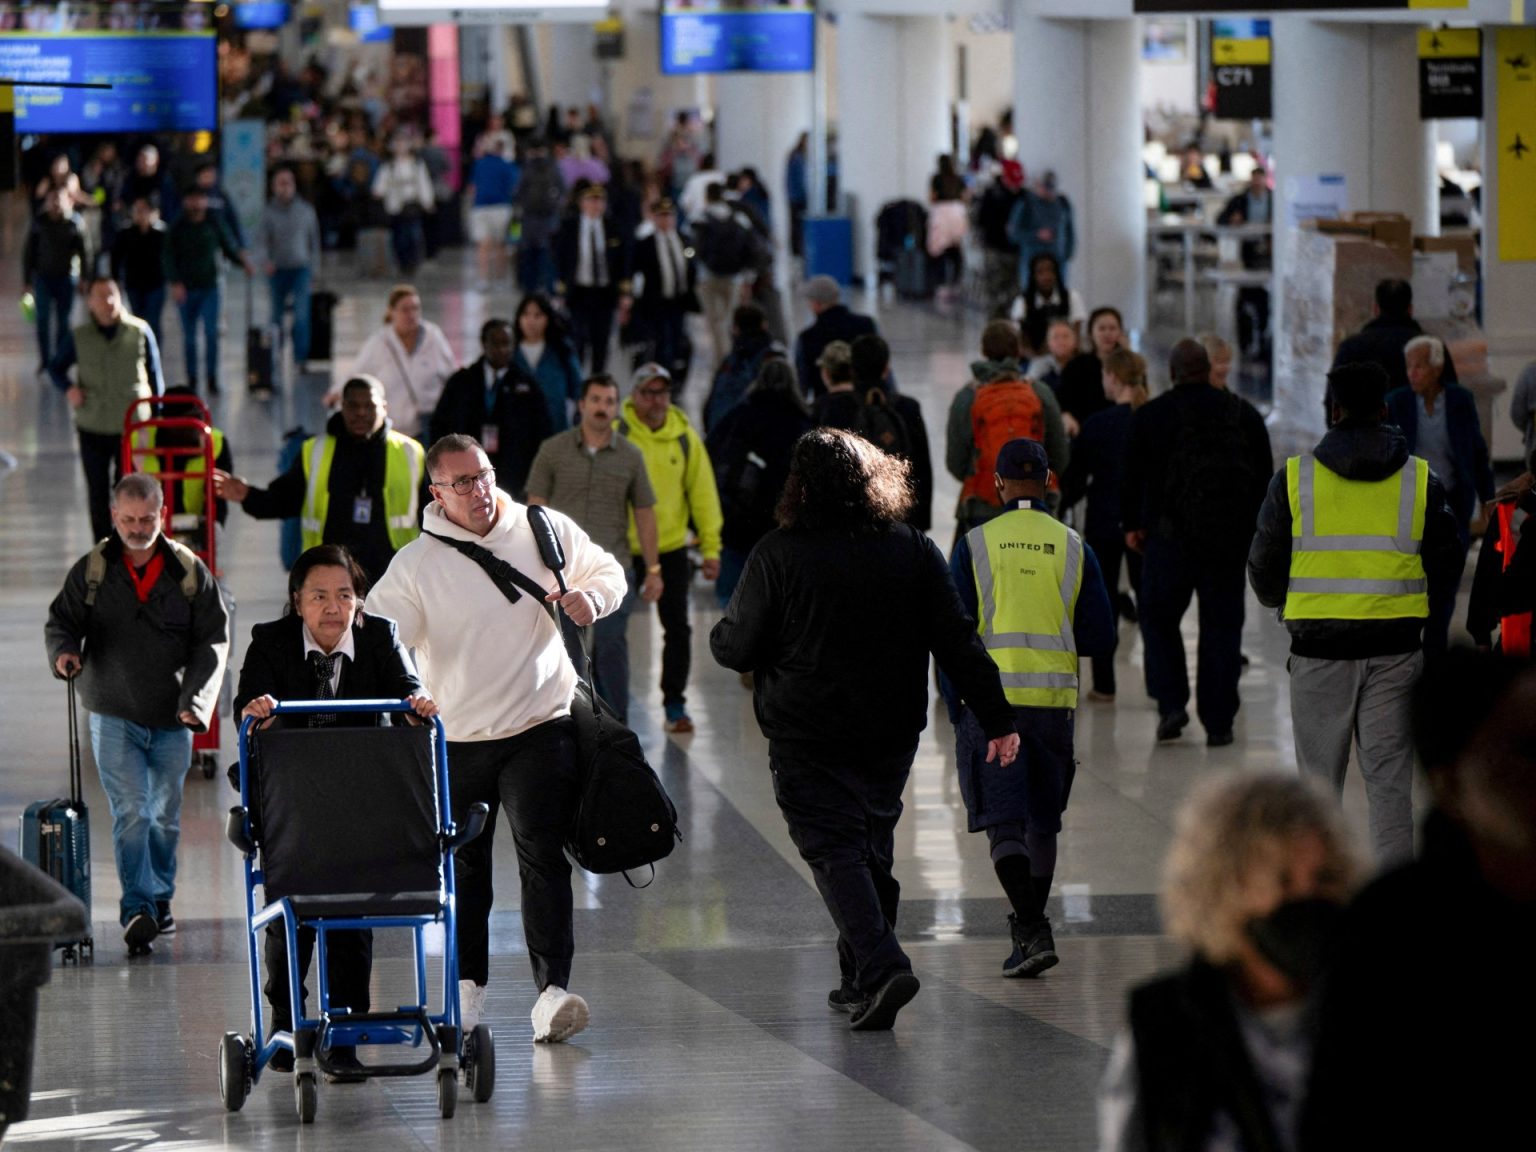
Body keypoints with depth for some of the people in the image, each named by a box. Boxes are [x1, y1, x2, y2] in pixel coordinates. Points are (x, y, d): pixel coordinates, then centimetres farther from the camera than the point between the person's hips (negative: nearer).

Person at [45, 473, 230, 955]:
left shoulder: (189, 572, -1)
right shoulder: (91, 571, -1)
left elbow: (213, 640, -1)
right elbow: (62, 620, 4)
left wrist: (196, 700, -13)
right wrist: (63, 650, -21)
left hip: (173, 718, 2)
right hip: (114, 715, -2)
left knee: (166, 814, 12)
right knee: (130, 812, -11)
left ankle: (159, 898, 29)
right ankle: (137, 909, -14)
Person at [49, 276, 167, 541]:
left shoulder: (140, 332, -3)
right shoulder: (79, 337, 0)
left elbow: (155, 376, 5)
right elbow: (56, 368, 14)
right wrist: (68, 388, -8)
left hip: (132, 426, -1)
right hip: (92, 429, 2)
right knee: (97, 493, 7)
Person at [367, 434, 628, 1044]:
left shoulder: (545, 531, 2)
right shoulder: (416, 564, -5)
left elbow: (607, 571, 17)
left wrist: (591, 596, -6)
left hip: (541, 725, -1)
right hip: (457, 737, 1)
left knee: (542, 852, -14)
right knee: (464, 865, 10)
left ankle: (552, 991, -19)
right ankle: (467, 983, 29)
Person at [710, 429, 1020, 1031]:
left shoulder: (778, 555, -9)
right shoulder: (915, 551, 1)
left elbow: (736, 647, -5)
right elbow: (958, 642, 0)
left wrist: (718, 634, 19)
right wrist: (997, 719, 4)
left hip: (807, 737, -4)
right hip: (893, 733, 4)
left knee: (834, 850, -3)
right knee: (873, 844, 18)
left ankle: (881, 966, -22)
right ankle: (860, 980, 22)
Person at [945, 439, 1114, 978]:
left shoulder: (973, 545, -1)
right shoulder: (1073, 548, 3)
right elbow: (1100, 640, 4)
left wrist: (954, 708, 5)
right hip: (1054, 700, 2)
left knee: (1003, 822, -3)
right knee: (1042, 820, 16)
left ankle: (1033, 931, -19)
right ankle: (1028, 927, 26)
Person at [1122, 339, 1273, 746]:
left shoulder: (1150, 415, -3)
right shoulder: (1244, 414, 5)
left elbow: (1133, 475, 0)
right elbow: (1265, 476, 9)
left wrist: (1131, 524, 12)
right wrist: (1257, 527, 18)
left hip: (1170, 534, -2)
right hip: (1231, 537, 2)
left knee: (1159, 617, 12)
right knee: (1222, 626, 6)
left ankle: (1171, 702, -2)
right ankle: (1218, 722, 4)